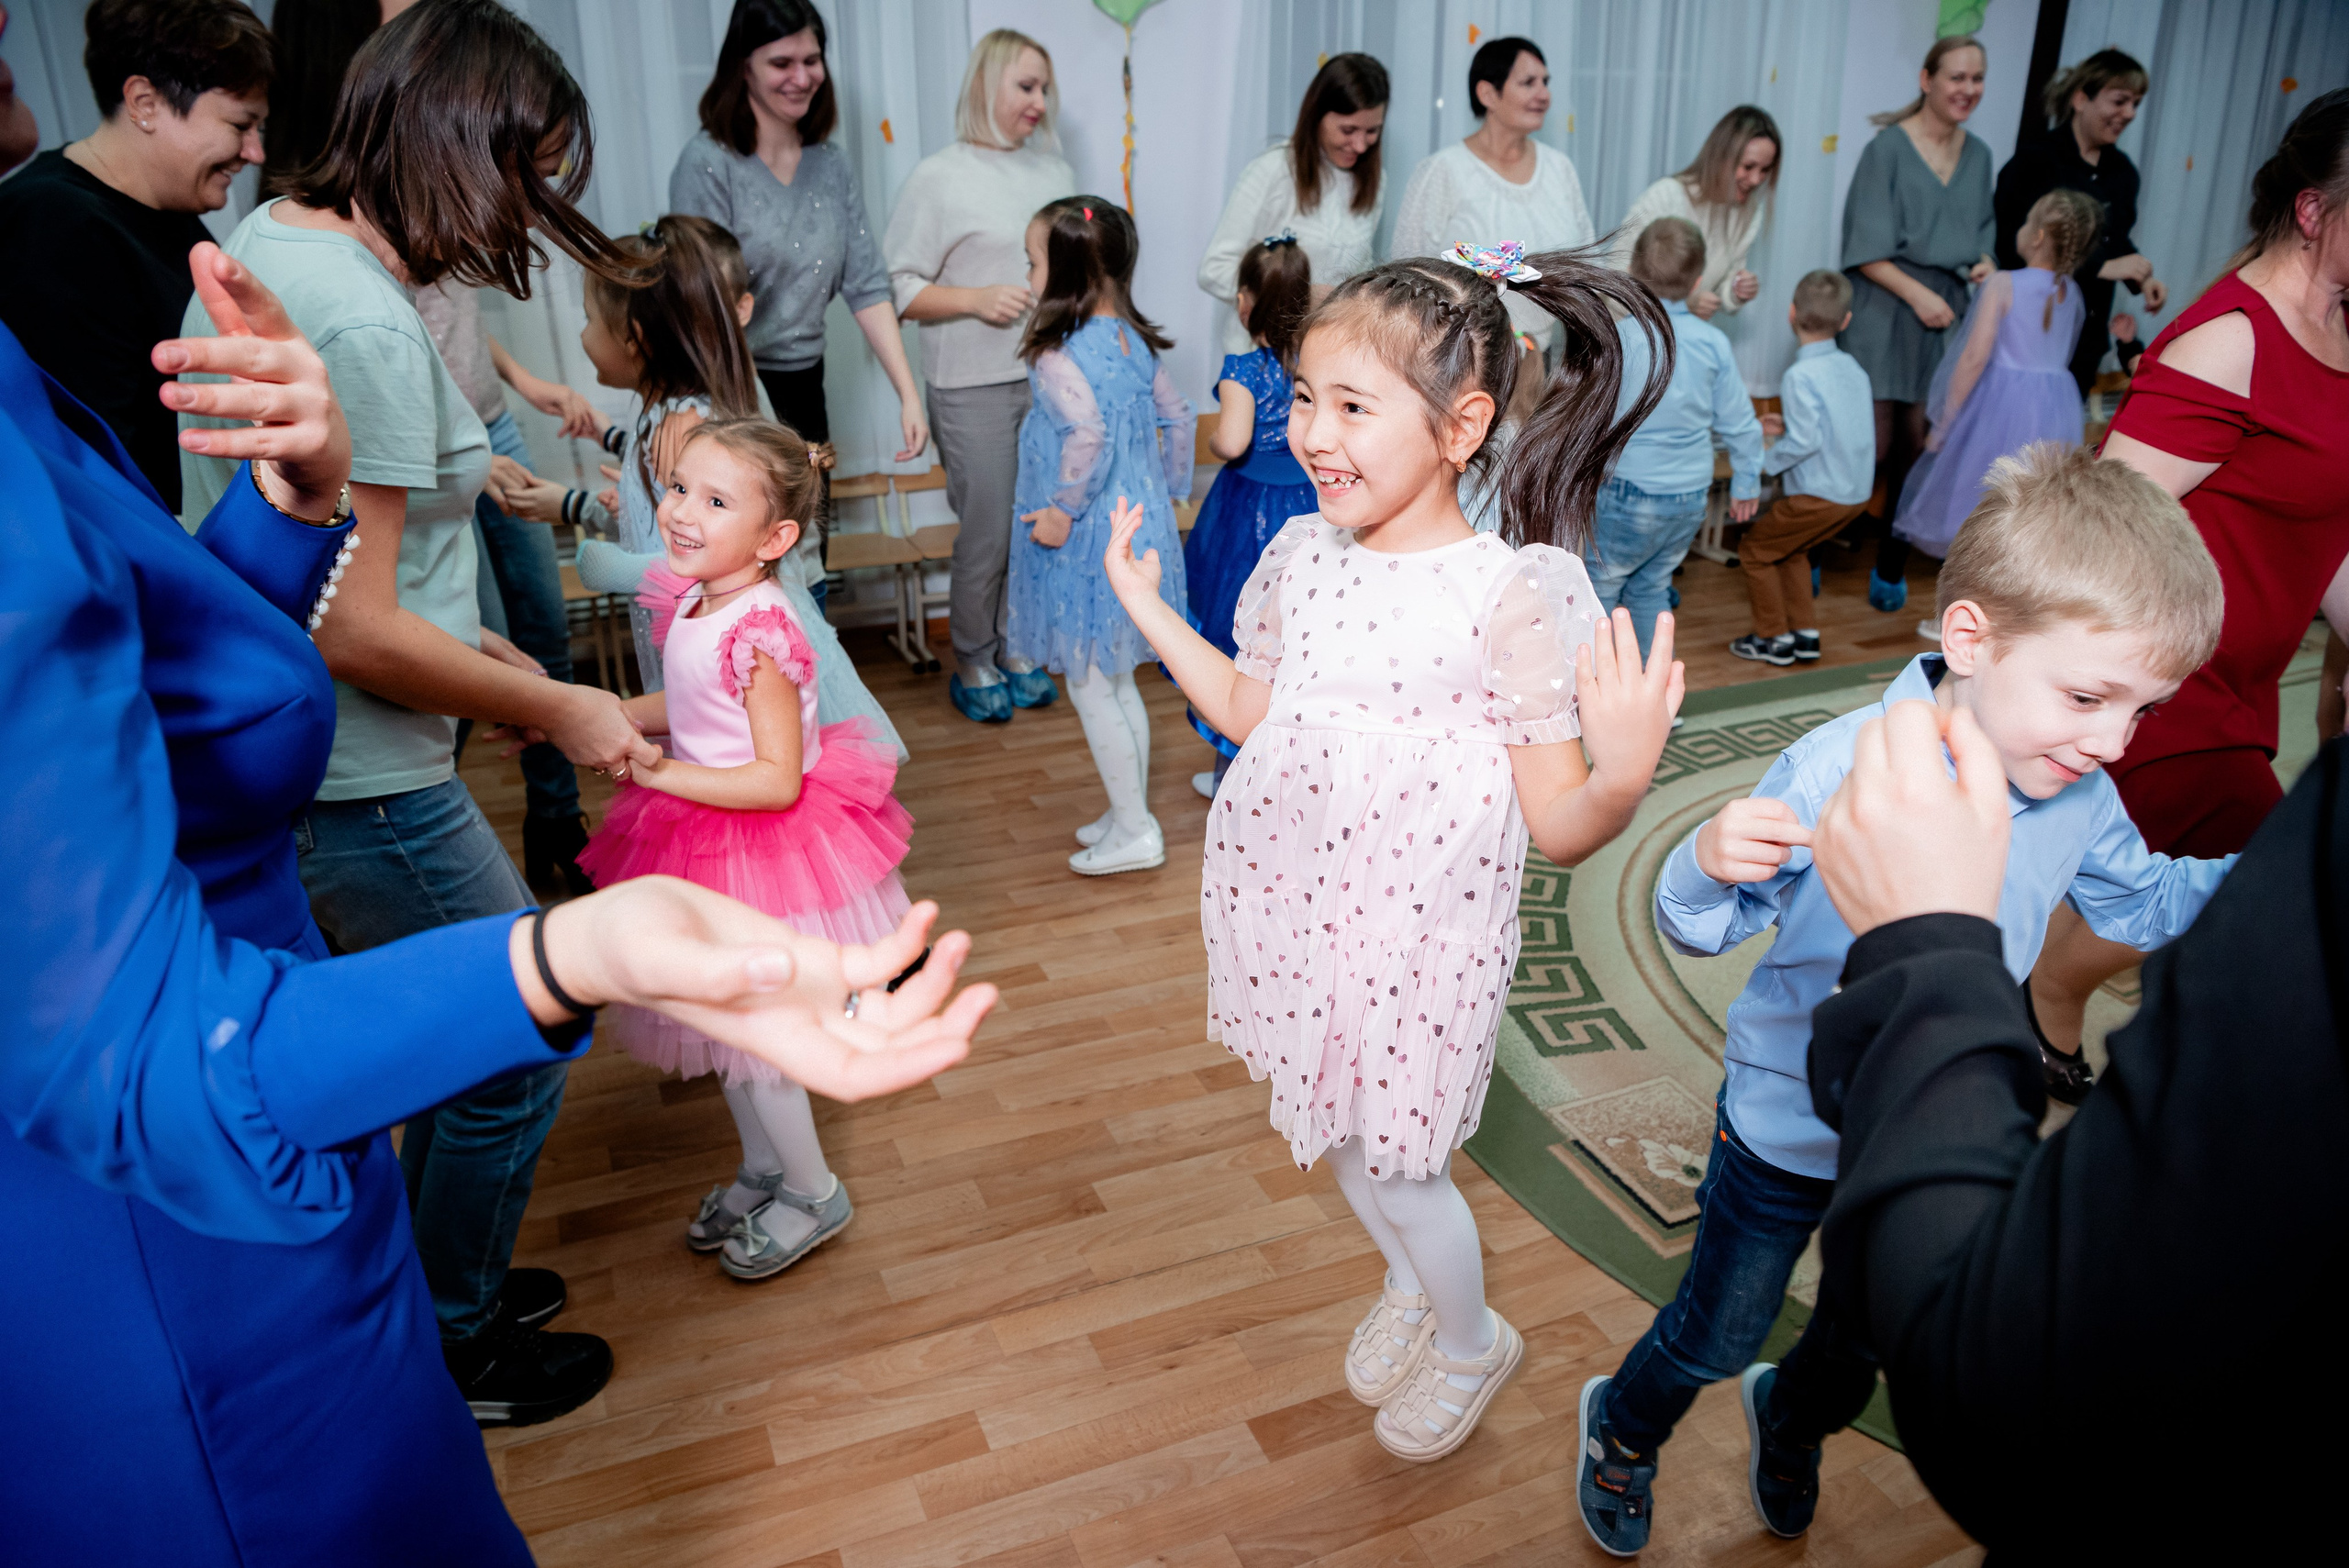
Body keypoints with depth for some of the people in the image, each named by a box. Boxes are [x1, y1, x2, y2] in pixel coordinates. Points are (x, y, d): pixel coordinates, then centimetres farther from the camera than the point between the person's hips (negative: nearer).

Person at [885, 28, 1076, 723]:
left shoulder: (1055, 170, 14)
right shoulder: (939, 177, -3)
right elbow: (898, 287, -6)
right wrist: (976, 300, -17)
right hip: (975, 386, -5)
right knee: (987, 536, 0)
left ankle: (1017, 651, 25)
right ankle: (972, 665, 19)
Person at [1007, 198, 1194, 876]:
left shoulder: (1057, 359, -21)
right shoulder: (1134, 342, 4)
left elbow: (1088, 435, -35)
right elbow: (1176, 419, 11)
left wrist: (1063, 509, -24)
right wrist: (1168, 492, 20)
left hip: (1086, 543, -9)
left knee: (1090, 689, 5)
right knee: (1118, 682, 20)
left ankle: (1135, 831, 13)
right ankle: (1130, 813, 32)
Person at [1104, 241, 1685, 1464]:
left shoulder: (1514, 594, -21)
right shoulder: (1301, 556, -4)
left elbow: (1560, 827, -19)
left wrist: (1626, 771, -39)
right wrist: (1146, 607, 15)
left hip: (1413, 936, -5)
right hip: (1290, 905, 6)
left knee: (1392, 1164, 12)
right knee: (1337, 1139, 24)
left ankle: (1470, 1346, 45)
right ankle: (1406, 1286, 57)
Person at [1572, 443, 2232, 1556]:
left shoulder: (2080, 797, -10)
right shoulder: (1841, 768, -29)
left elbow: (2147, 905, 10)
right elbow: (1703, 928, -23)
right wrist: (1709, 865, -45)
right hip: (1791, 1125, -5)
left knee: (1873, 1334, 29)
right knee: (1715, 1335, 15)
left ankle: (1790, 1415, 63)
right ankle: (1624, 1427, 48)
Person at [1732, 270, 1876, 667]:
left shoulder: (1800, 376, -17)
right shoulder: (1853, 368, 8)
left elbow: (1805, 441, -24)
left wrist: (1766, 461, -10)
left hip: (1818, 496, -8)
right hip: (1857, 492, 8)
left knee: (1755, 549, 9)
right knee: (1791, 550, 26)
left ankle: (1773, 638, 14)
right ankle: (1804, 634, 26)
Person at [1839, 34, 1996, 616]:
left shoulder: (1978, 155, 11)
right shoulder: (1889, 148, -7)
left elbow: (1981, 235, 21)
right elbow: (1866, 250, -9)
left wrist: (1984, 263, -1)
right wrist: (1917, 294, -16)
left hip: (1944, 316, 5)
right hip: (1885, 312, -5)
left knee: (1919, 446, 7)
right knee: (1873, 446, -8)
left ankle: (1892, 567, 19)